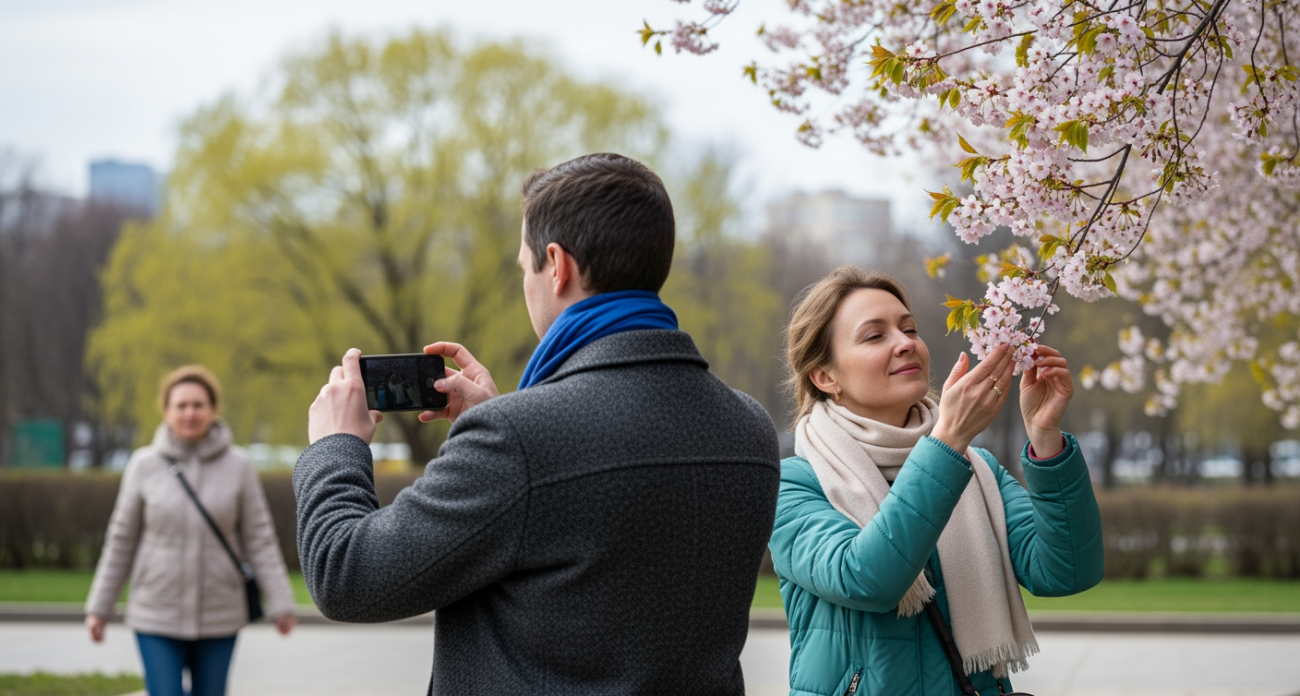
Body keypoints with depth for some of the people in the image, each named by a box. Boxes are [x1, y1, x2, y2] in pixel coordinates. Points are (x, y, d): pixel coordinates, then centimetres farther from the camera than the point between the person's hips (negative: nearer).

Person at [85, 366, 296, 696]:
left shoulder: (238, 465, -5)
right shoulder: (144, 465, -4)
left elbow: (259, 539, -2)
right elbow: (121, 539, 3)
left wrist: (281, 604, -7)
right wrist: (99, 607, 5)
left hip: (219, 616, 1)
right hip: (157, 617, -1)